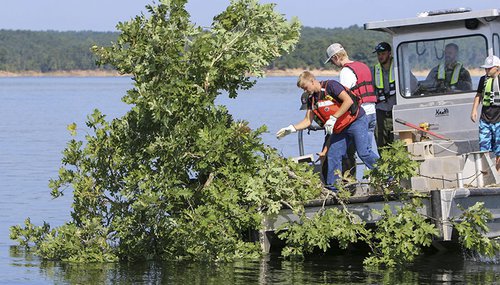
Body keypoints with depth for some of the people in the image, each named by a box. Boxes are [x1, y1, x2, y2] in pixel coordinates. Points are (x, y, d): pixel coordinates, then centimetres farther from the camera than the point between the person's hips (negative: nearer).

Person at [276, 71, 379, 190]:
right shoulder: (312, 99, 7)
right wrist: (291, 129, -5)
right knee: (333, 155, 3)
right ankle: (332, 187, 10)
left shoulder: (330, 86, -17)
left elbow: (348, 101, -24)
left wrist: (333, 118, -24)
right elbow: (308, 121, 10)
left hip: (356, 121, -8)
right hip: (339, 128, 8)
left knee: (364, 152, -14)